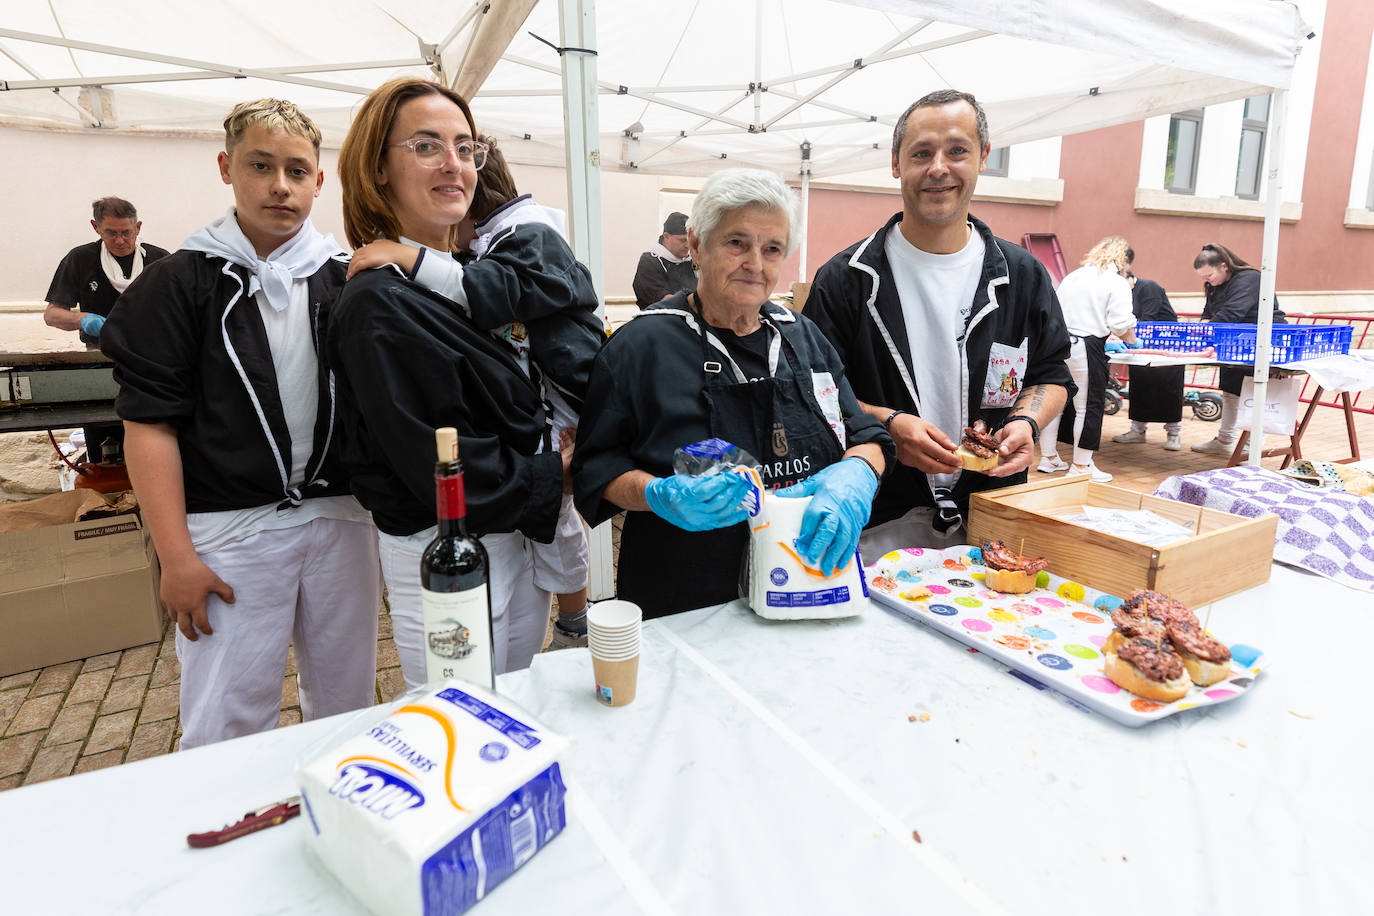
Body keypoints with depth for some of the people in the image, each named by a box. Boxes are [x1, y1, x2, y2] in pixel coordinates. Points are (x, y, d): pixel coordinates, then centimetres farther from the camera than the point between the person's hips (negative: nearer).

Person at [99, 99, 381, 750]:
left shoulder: (347, 279, 8)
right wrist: (175, 555, -10)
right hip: (231, 531, -3)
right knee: (224, 731, 3)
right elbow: (150, 424, -4)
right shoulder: (180, 282, 0)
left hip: (342, 522, 3)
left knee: (349, 709, 15)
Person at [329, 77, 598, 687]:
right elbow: (438, 463, -21)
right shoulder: (381, 305, -18)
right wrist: (553, 476, -9)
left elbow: (572, 287, -10)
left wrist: (441, 274, -19)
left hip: (522, 533, 8)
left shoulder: (470, 264, 8)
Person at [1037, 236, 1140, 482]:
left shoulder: (1071, 277, 17)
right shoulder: (1117, 283, -1)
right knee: (1088, 406, 3)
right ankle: (1081, 465, 9)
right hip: (1085, 350, -6)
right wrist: (1132, 341, 13)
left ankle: (1048, 457, 23)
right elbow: (1121, 325, -9)